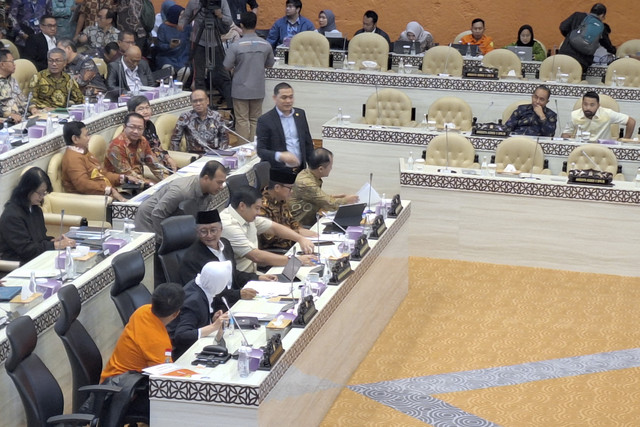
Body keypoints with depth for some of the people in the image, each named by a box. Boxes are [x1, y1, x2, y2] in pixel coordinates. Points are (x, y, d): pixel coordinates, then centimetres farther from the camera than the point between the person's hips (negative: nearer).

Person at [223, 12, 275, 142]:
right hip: (258, 89, 3)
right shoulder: (265, 45, -5)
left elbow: (227, 67, -9)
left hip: (240, 89, -3)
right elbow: (270, 65, 8)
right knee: (255, 120, 11)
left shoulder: (236, 46, -16)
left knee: (242, 121, 3)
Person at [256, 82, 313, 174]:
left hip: (300, 170, 4)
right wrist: (280, 156, -26)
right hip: (278, 172, -4)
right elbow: (261, 150, -9)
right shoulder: (265, 120, -5)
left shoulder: (300, 114, 11)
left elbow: (308, 143, 19)